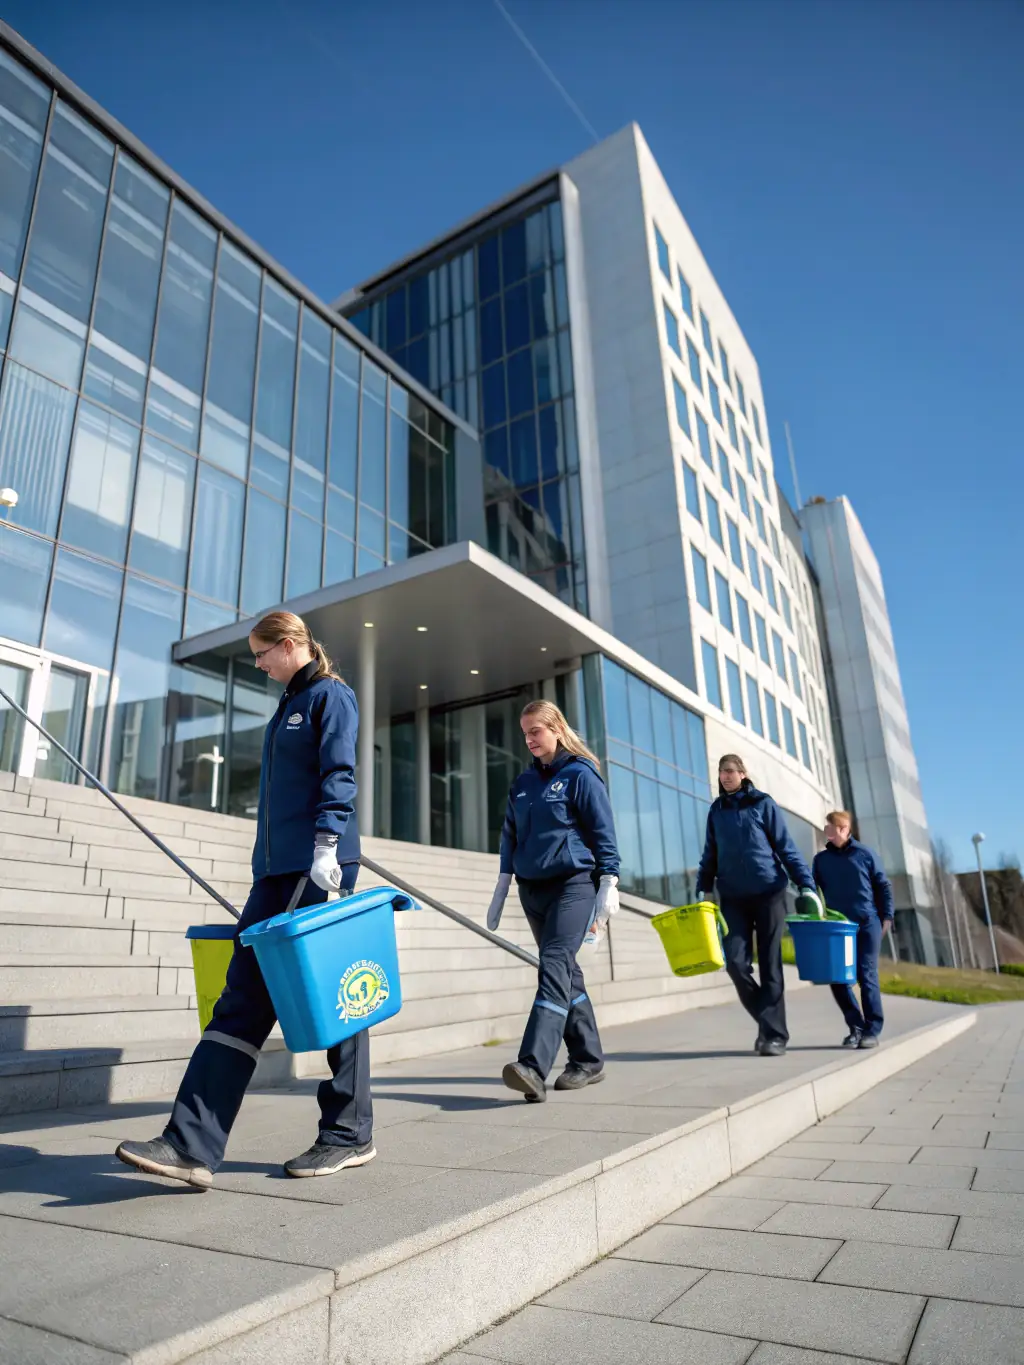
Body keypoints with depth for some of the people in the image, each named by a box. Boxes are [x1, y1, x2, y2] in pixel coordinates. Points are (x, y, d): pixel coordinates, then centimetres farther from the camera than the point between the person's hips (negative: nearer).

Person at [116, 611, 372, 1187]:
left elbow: (338, 778, -14)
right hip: (275, 870, 9)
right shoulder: (290, 704, 22)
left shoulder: (331, 695, -3)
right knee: (243, 999, 1)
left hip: (318, 867, -8)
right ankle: (192, 1145, 0)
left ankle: (351, 1134, 12)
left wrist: (326, 844, -24)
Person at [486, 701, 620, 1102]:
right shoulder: (523, 783, 13)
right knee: (565, 972, 11)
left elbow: (603, 834, -6)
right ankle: (588, 1061, 21)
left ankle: (533, 1066, -23)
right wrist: (500, 890, 16)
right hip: (532, 888, 6)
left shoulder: (581, 775, -4)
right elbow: (510, 838, 17)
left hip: (573, 885, -6)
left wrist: (608, 887, -11)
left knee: (555, 966, -17)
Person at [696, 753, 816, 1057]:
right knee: (736, 962, -6)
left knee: (769, 965, 0)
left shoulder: (763, 804, 0)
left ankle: (774, 1034, 8)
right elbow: (710, 855, 15)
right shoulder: (716, 811, 10)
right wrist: (703, 889, 5)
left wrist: (806, 884, -8)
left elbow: (787, 848, -1)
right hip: (733, 898, 3)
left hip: (769, 893, -3)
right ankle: (766, 1019, 16)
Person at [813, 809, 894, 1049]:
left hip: (867, 924, -2)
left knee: (866, 975, -2)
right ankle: (856, 1027, 14)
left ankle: (872, 1030, 6)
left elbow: (883, 886, 5)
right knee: (837, 977, -1)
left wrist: (886, 916, 1)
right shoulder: (821, 859, 7)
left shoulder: (865, 853, 1)